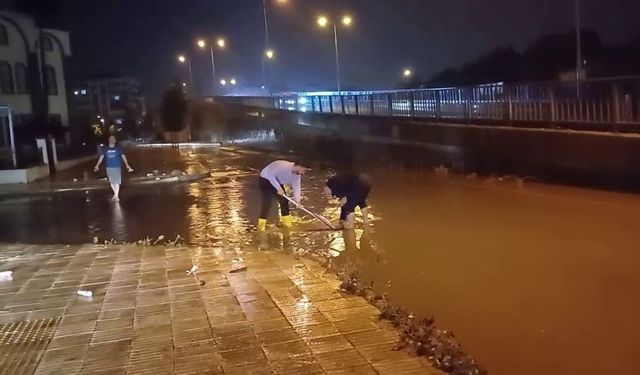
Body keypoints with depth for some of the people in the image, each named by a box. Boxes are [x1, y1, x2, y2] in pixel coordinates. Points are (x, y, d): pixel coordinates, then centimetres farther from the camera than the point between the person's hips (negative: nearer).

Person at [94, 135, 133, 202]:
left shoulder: (118, 149, -1)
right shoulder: (106, 149, 5)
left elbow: (123, 156, -7)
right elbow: (102, 157, 1)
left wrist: (127, 165, -18)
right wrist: (97, 165, -10)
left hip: (117, 167, -2)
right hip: (109, 168, 2)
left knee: (117, 181, -4)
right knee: (112, 182, 9)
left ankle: (116, 196, 4)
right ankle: (115, 193, 30)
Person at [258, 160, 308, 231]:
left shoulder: (297, 175, -7)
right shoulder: (283, 166, -35)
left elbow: (296, 186, -6)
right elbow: (270, 175, -34)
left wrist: (297, 200, -18)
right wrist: (278, 188, -33)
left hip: (277, 182, 8)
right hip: (265, 180, -8)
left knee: (284, 200, 6)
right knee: (267, 203, -16)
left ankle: (287, 223, 17)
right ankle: (261, 225, -8)